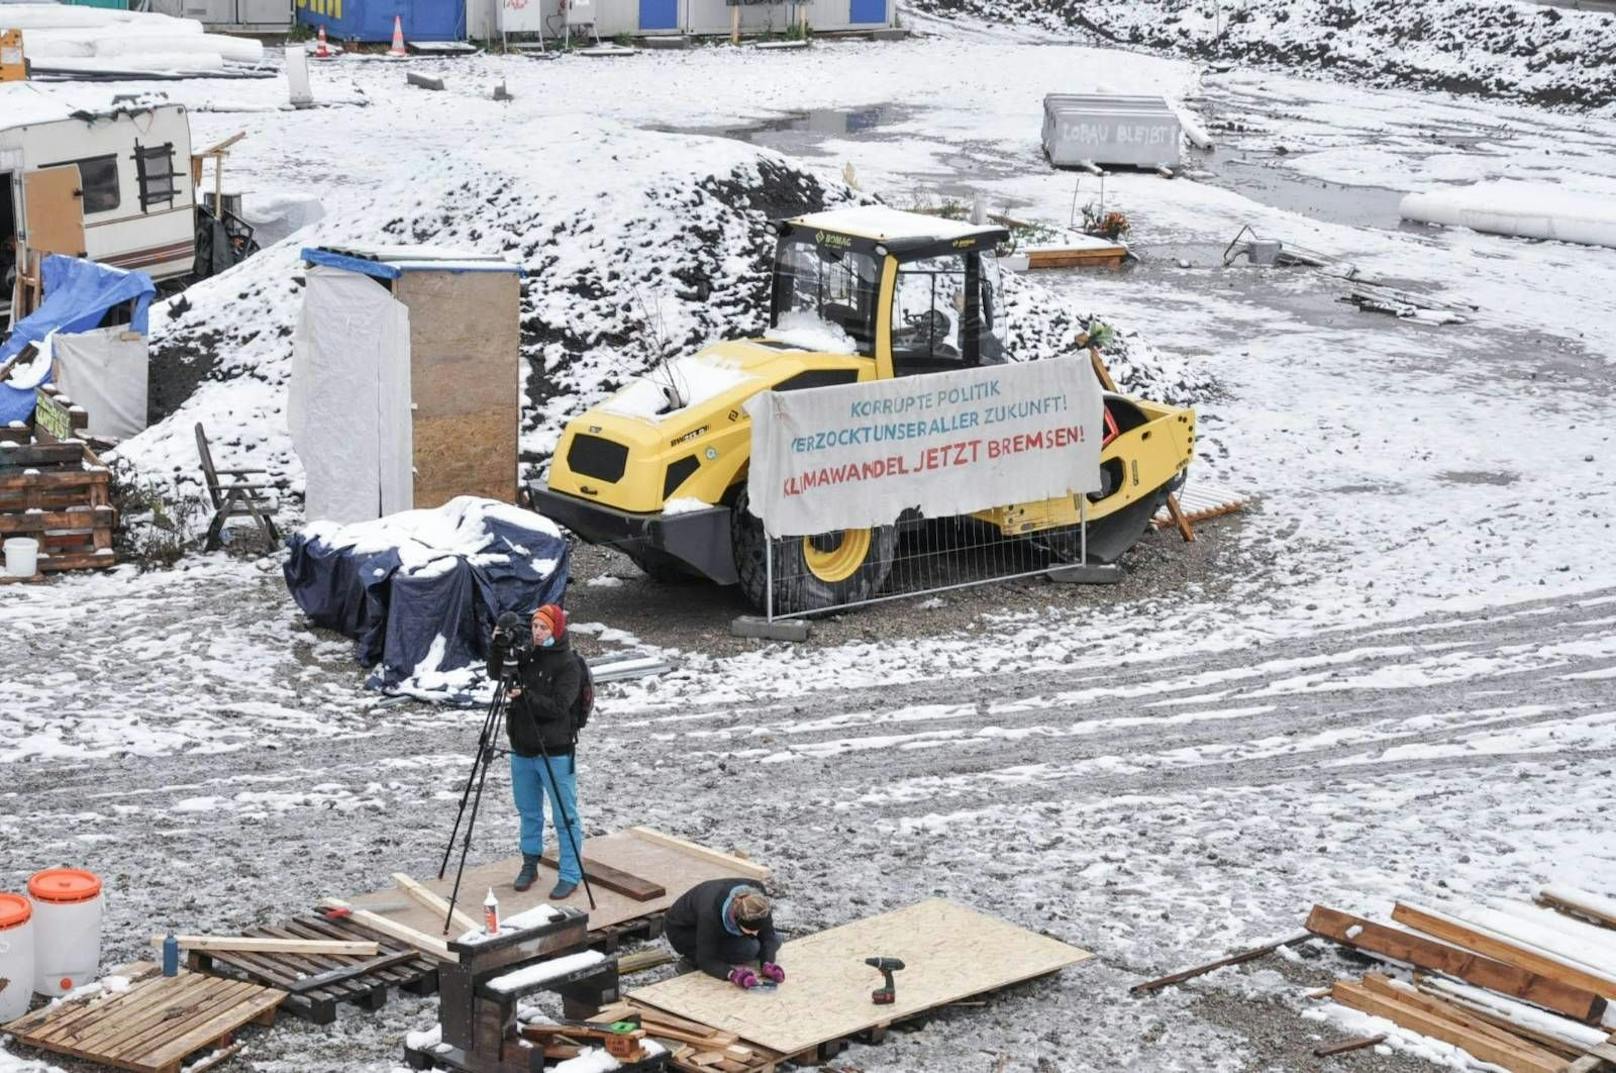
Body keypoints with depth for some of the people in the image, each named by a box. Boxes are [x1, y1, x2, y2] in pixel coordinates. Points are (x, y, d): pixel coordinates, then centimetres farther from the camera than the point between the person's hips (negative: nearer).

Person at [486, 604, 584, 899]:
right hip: (522, 749, 7)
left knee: (565, 817, 0)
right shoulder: (526, 654, 6)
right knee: (528, 811, 18)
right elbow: (495, 674, 5)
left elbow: (558, 707, -20)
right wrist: (498, 647, -10)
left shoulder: (568, 664, -13)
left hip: (555, 753, -7)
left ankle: (570, 875, 6)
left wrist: (524, 696, -28)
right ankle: (530, 863, 33)